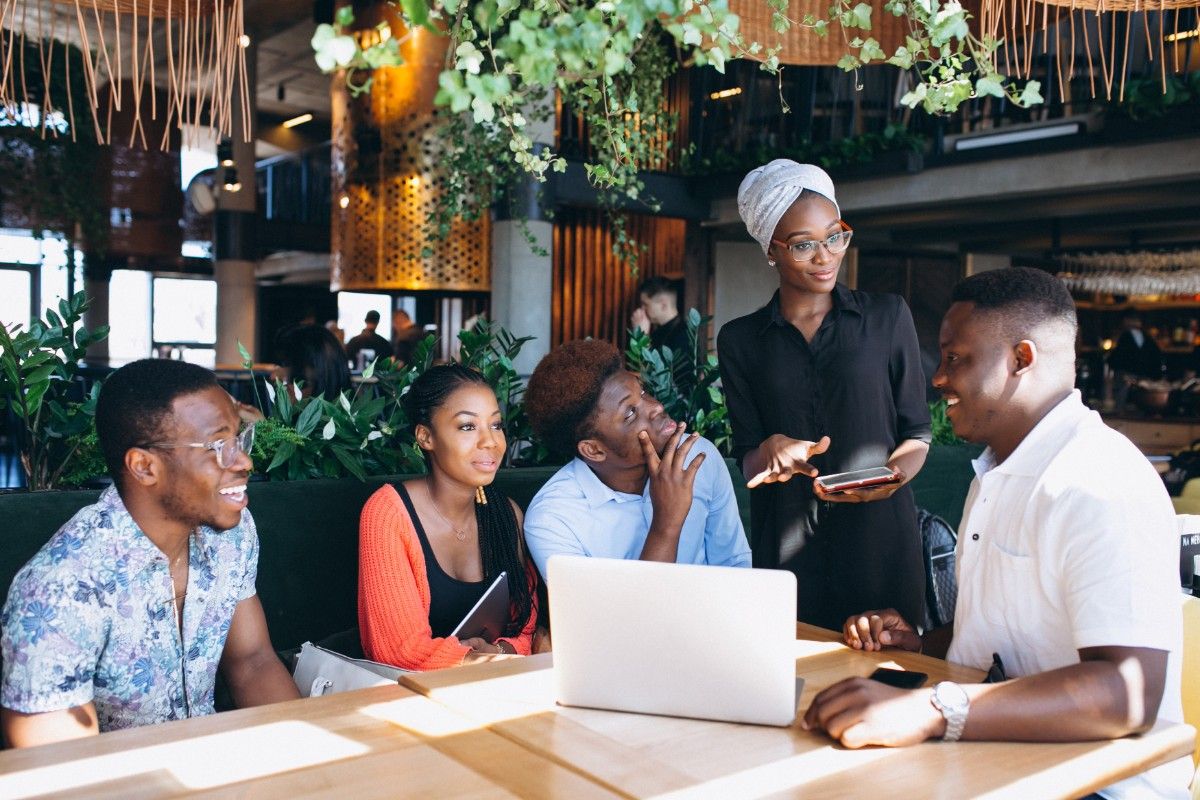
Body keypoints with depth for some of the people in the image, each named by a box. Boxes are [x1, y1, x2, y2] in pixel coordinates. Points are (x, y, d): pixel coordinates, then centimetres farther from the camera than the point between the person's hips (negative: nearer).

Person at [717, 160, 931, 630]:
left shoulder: (888, 318, 5)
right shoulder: (739, 340, 6)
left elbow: (917, 432, 6)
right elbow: (747, 463, 5)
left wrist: (892, 476, -14)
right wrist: (772, 450, -17)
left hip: (879, 537, 0)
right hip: (785, 545, 0)